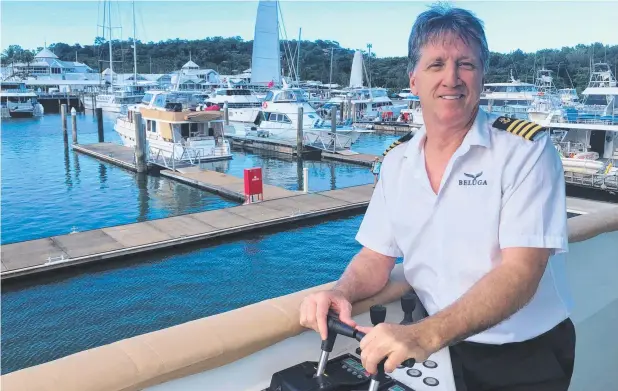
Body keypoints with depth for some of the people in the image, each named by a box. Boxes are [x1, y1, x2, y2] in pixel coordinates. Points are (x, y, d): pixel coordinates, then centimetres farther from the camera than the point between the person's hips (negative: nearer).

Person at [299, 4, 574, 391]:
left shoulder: (526, 149, -17)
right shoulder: (396, 162, -2)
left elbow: (520, 272, -26)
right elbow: (377, 257, 1)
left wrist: (425, 335, -38)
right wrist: (341, 292, -20)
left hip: (528, 358, -3)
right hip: (446, 349, 4)